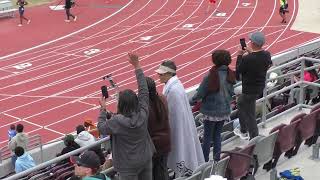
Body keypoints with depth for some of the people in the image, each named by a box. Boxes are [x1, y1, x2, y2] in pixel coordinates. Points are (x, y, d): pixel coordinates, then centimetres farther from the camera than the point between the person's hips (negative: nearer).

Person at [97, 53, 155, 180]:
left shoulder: (117, 121, -25)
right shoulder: (143, 114, -13)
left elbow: (101, 128, -8)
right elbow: (143, 90, -4)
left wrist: (103, 109, 4)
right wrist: (137, 66, 1)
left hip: (128, 166, -5)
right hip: (146, 159, 5)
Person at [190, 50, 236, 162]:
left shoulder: (210, 76, -21)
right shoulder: (230, 75, -4)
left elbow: (200, 93, -15)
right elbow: (231, 93, 7)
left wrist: (191, 102, 2)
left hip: (211, 111, -5)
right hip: (225, 111, 5)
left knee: (207, 136, 8)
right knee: (217, 134, 18)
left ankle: (204, 160, 15)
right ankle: (217, 159, 21)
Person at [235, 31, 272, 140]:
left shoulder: (247, 59, -30)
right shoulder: (267, 55, -9)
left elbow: (238, 71, -13)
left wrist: (239, 56, -2)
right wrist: (251, 53, 10)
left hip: (249, 89, -8)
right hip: (260, 87, 8)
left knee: (250, 115, 7)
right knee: (241, 103, 29)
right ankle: (243, 131, 42)